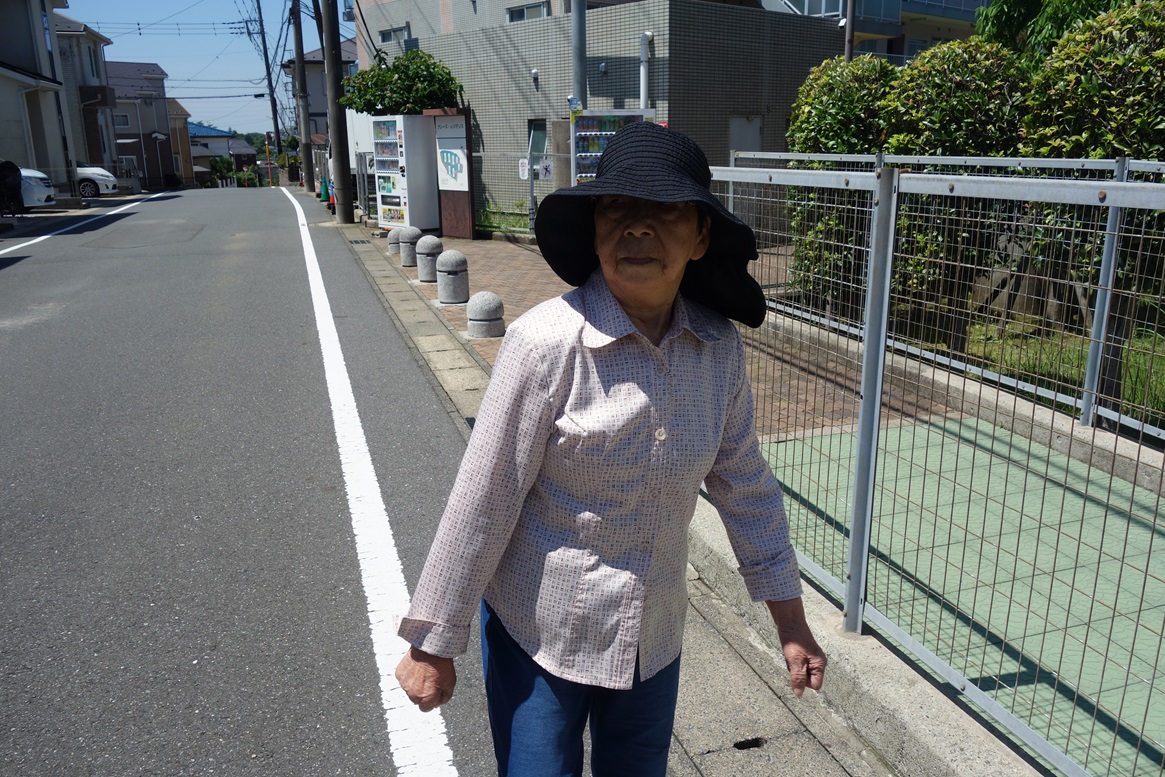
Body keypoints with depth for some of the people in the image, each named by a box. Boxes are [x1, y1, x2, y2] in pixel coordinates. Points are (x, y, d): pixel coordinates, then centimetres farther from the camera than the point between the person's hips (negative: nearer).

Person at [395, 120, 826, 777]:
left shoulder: (720, 348, -9)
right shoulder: (548, 341, -22)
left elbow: (747, 487, 3)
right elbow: (483, 500, -17)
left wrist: (793, 625, 8)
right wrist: (435, 644, -9)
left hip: (654, 636, 4)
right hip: (540, 631, -4)